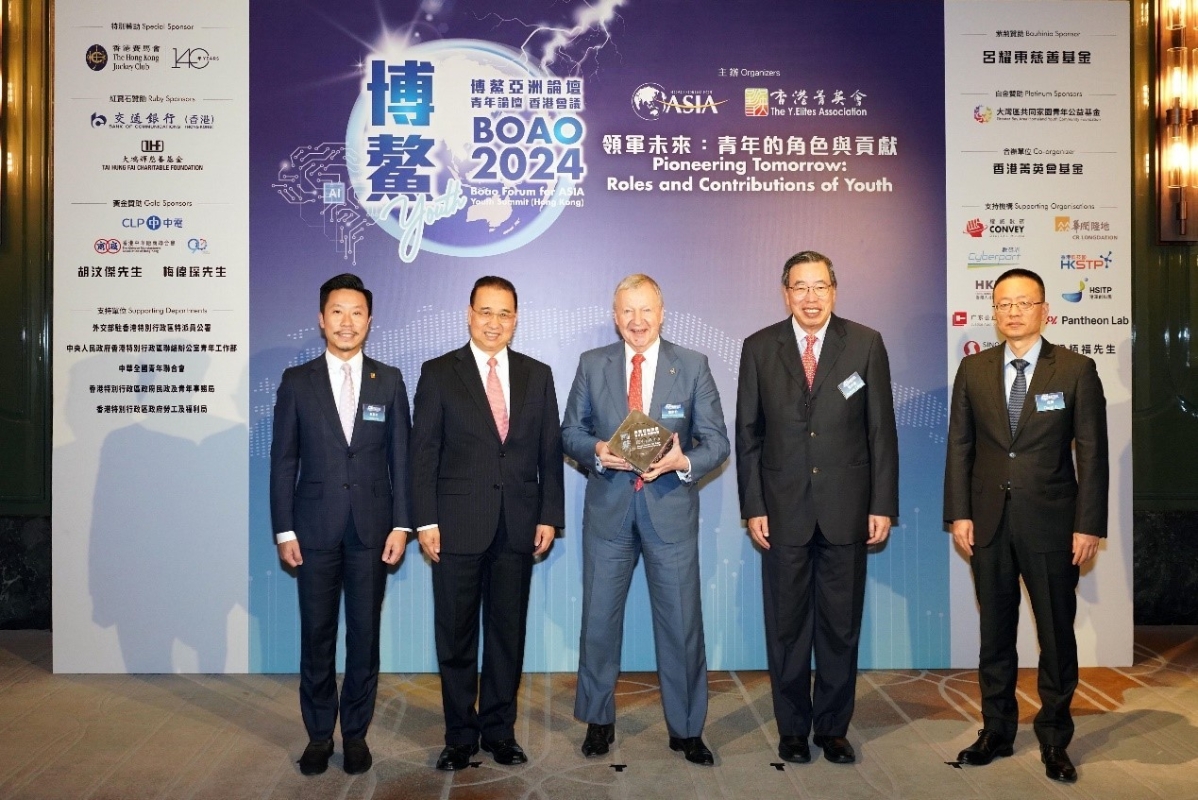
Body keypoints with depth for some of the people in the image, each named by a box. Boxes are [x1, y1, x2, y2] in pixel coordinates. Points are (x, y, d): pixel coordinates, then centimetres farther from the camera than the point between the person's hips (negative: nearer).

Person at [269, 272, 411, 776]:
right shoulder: (297, 382, 2)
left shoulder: (389, 381, 4)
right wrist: (284, 530, -3)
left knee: (364, 634, 7)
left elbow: (399, 457, 3)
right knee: (316, 635, 8)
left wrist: (400, 524, -3)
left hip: (371, 528, 0)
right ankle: (319, 734, 22)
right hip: (315, 529, 0)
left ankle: (356, 732, 22)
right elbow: (283, 460, 2)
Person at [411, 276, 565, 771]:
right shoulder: (438, 373, 1)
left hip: (518, 526, 2)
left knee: (508, 633, 9)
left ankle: (500, 730, 24)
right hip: (458, 525, -2)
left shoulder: (537, 375, 8)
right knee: (456, 636, 7)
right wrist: (425, 521, -7)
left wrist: (550, 516, 2)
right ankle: (460, 735, 21)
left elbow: (550, 451, 8)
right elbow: (423, 453, -1)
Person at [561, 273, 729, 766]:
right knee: (599, 619, 11)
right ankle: (598, 721, 31)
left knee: (681, 623, 6)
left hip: (671, 508, -1)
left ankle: (686, 729, 24)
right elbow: (570, 432, 5)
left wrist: (684, 462, -22)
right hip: (608, 508, 1)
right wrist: (596, 450, -16)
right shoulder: (592, 364, 3)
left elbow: (717, 441, -2)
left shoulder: (693, 366, -1)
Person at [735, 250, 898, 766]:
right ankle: (792, 728, 24)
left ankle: (833, 727, 26)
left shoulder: (866, 344, 1)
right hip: (784, 510, 0)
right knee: (786, 626, 9)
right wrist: (752, 507, -2)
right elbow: (748, 434, 3)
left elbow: (881, 430, 2)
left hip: (846, 510, 0)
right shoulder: (759, 348, 2)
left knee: (841, 626, 10)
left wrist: (883, 505, -2)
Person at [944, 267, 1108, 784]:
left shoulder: (1076, 370, -2)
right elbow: (960, 445, 4)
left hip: (1051, 523, -2)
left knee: (1057, 635, 8)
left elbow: (1092, 453, -4)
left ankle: (1054, 739, 24)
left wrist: (1089, 525, -9)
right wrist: (958, 513, -2)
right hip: (988, 523, 2)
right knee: (995, 633, 12)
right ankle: (996, 731, 26)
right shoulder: (974, 370, 4)